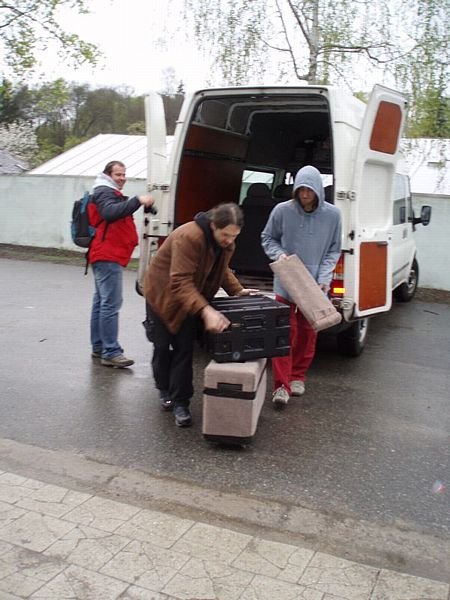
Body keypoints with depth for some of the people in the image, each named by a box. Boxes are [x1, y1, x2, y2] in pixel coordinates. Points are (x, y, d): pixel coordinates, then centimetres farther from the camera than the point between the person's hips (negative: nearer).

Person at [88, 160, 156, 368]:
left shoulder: (111, 194, 26)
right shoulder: (104, 192, -9)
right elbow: (110, 212, -30)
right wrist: (138, 201, -38)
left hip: (106, 256, 11)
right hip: (108, 257, -11)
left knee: (101, 302, 13)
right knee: (111, 303, -15)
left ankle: (99, 347, 21)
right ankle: (111, 353, -17)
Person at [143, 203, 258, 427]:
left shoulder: (225, 242, -10)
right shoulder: (188, 236, -35)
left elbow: (221, 269, 10)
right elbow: (180, 282, -41)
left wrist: (237, 291, -6)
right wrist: (205, 311, -52)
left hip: (190, 298, 5)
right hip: (162, 294, -5)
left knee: (185, 350, -1)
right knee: (162, 346, 5)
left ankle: (180, 403, 8)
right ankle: (164, 390, 30)